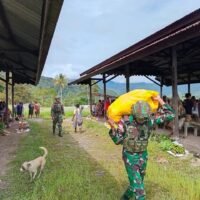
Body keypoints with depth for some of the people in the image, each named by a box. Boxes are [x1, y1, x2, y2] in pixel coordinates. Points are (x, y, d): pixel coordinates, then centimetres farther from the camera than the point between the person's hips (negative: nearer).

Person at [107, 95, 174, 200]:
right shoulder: (125, 121, -23)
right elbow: (118, 140, -16)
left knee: (137, 184, 21)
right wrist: (113, 126, -33)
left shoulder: (150, 119, -15)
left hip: (143, 155, 4)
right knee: (138, 188, -7)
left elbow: (170, 115, -15)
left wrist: (160, 100, -19)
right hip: (129, 156, -4)